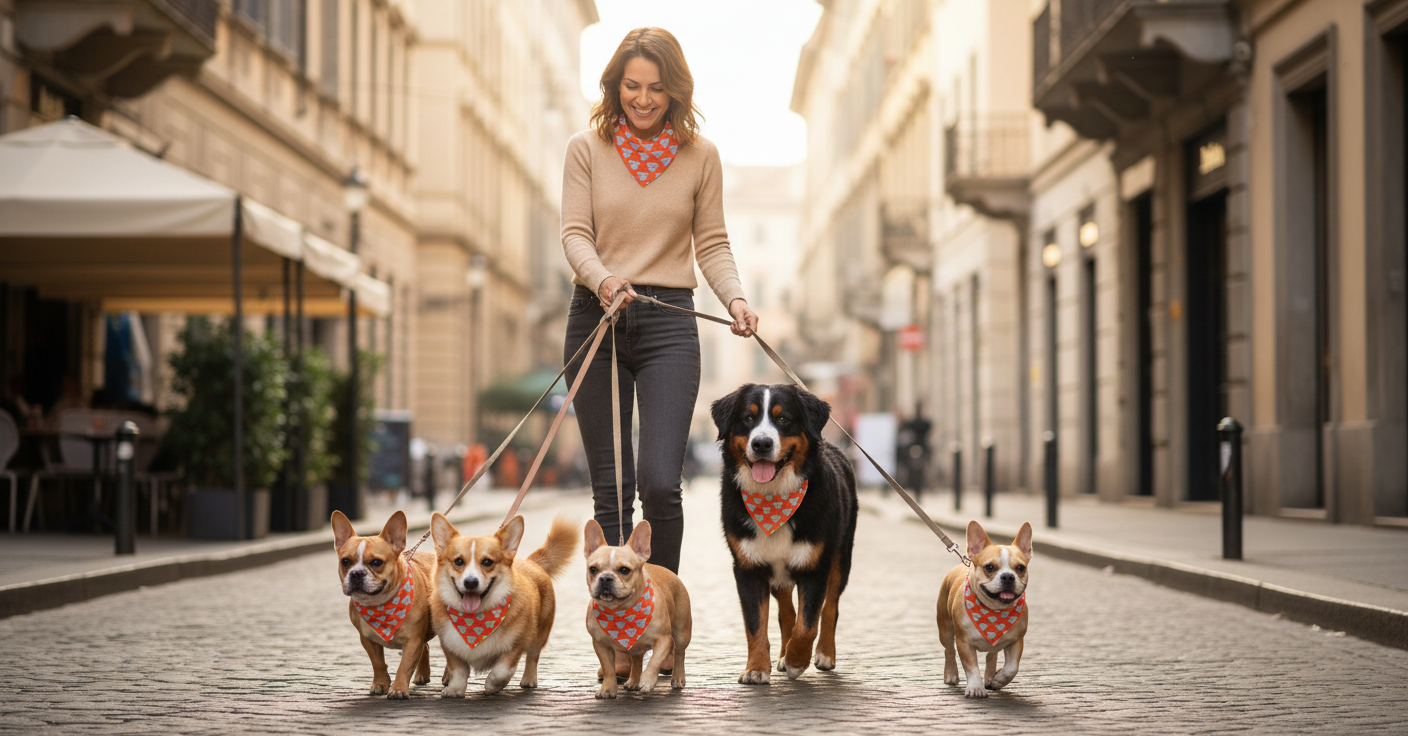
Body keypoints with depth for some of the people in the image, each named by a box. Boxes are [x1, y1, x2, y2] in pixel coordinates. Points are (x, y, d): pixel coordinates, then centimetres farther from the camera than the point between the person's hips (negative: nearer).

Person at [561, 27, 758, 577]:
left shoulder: (700, 156, 6)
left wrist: (735, 298, -10)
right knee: (611, 489, 3)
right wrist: (602, 279, -23)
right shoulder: (587, 148, 4)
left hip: (669, 324, 0)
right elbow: (575, 233, -2)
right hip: (596, 319, 1)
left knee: (660, 483, -13)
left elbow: (712, 243, 9)